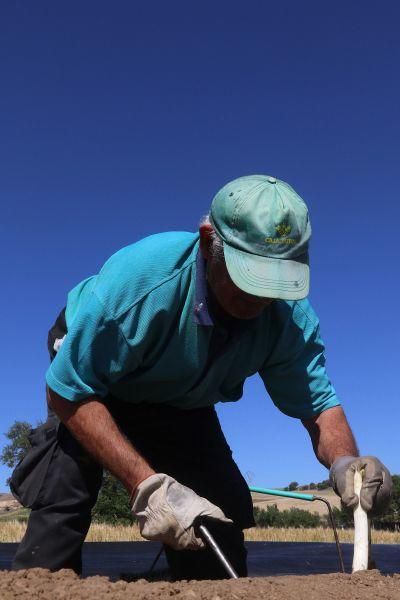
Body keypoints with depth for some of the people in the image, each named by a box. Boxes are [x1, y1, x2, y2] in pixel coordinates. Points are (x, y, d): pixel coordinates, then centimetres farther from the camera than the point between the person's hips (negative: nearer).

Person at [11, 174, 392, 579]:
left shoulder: (290, 316, -26)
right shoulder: (139, 277, -40)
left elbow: (318, 404, -16)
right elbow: (69, 393, -33)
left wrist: (345, 462, -39)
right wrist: (147, 484, -40)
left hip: (182, 402, 4)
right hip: (90, 369, -3)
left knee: (221, 517, -7)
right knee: (64, 501, -24)